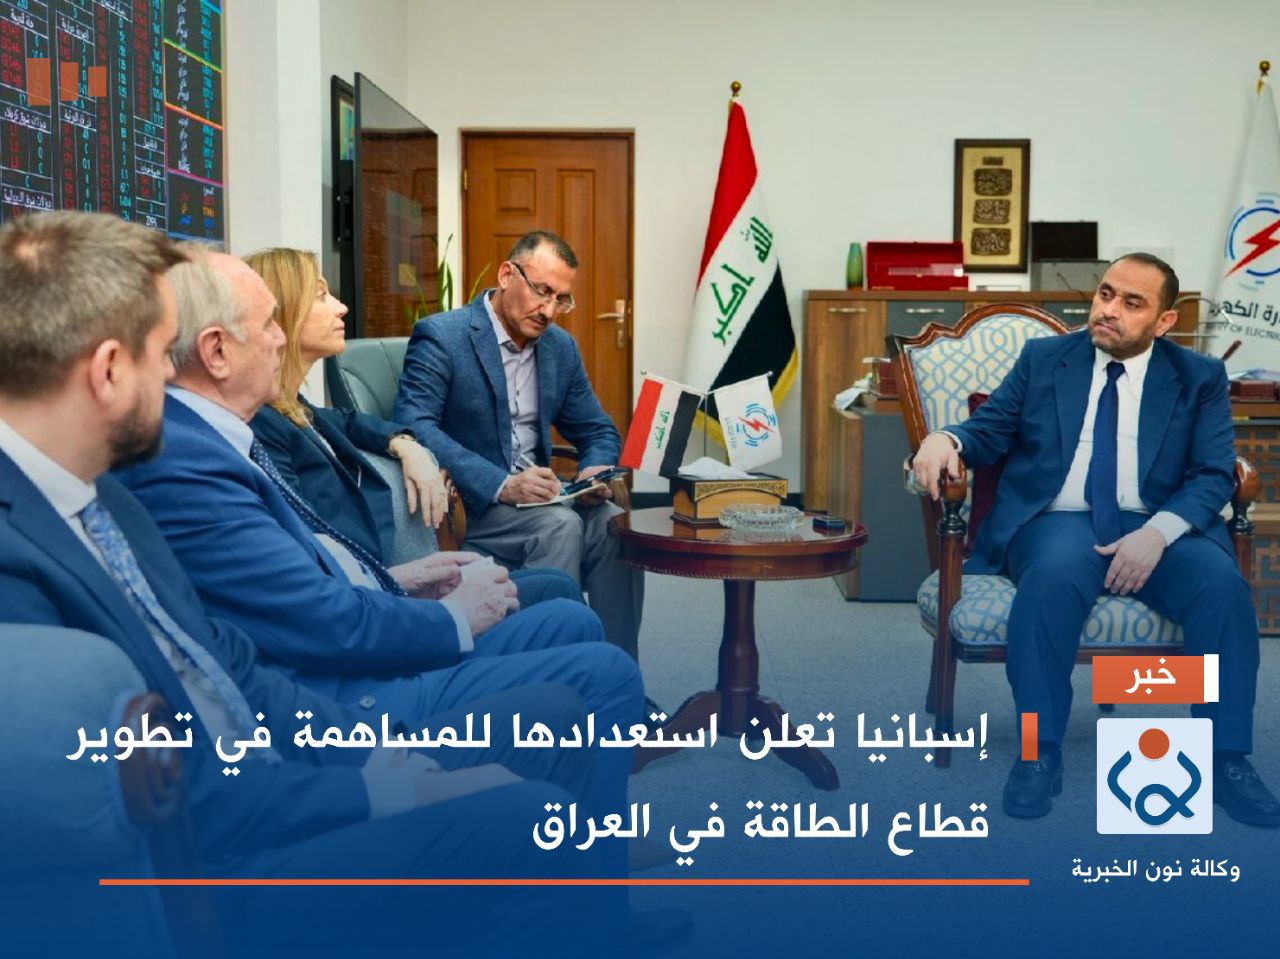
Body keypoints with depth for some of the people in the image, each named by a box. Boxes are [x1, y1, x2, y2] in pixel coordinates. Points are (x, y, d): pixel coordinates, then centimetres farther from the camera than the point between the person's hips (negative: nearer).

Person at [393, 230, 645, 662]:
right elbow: (412, 426, -22)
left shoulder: (561, 348, 11)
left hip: (534, 493, 6)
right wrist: (501, 484, -31)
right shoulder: (440, 336, -10)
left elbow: (598, 432, 18)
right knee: (560, 525, -30)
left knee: (614, 524, -21)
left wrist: (595, 470, -9)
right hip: (464, 504, -6)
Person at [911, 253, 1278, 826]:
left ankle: (1226, 759, -17)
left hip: (1157, 529, 1)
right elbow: (989, 432, 10)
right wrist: (945, 439, -15)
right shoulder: (1042, 359, 13)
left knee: (1222, 583, -30)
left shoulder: (1200, 379, 10)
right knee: (1053, 574, -36)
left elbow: (1213, 476, 1)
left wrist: (1157, 532, -19)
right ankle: (1040, 754, -24)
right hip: (1058, 522, -1)